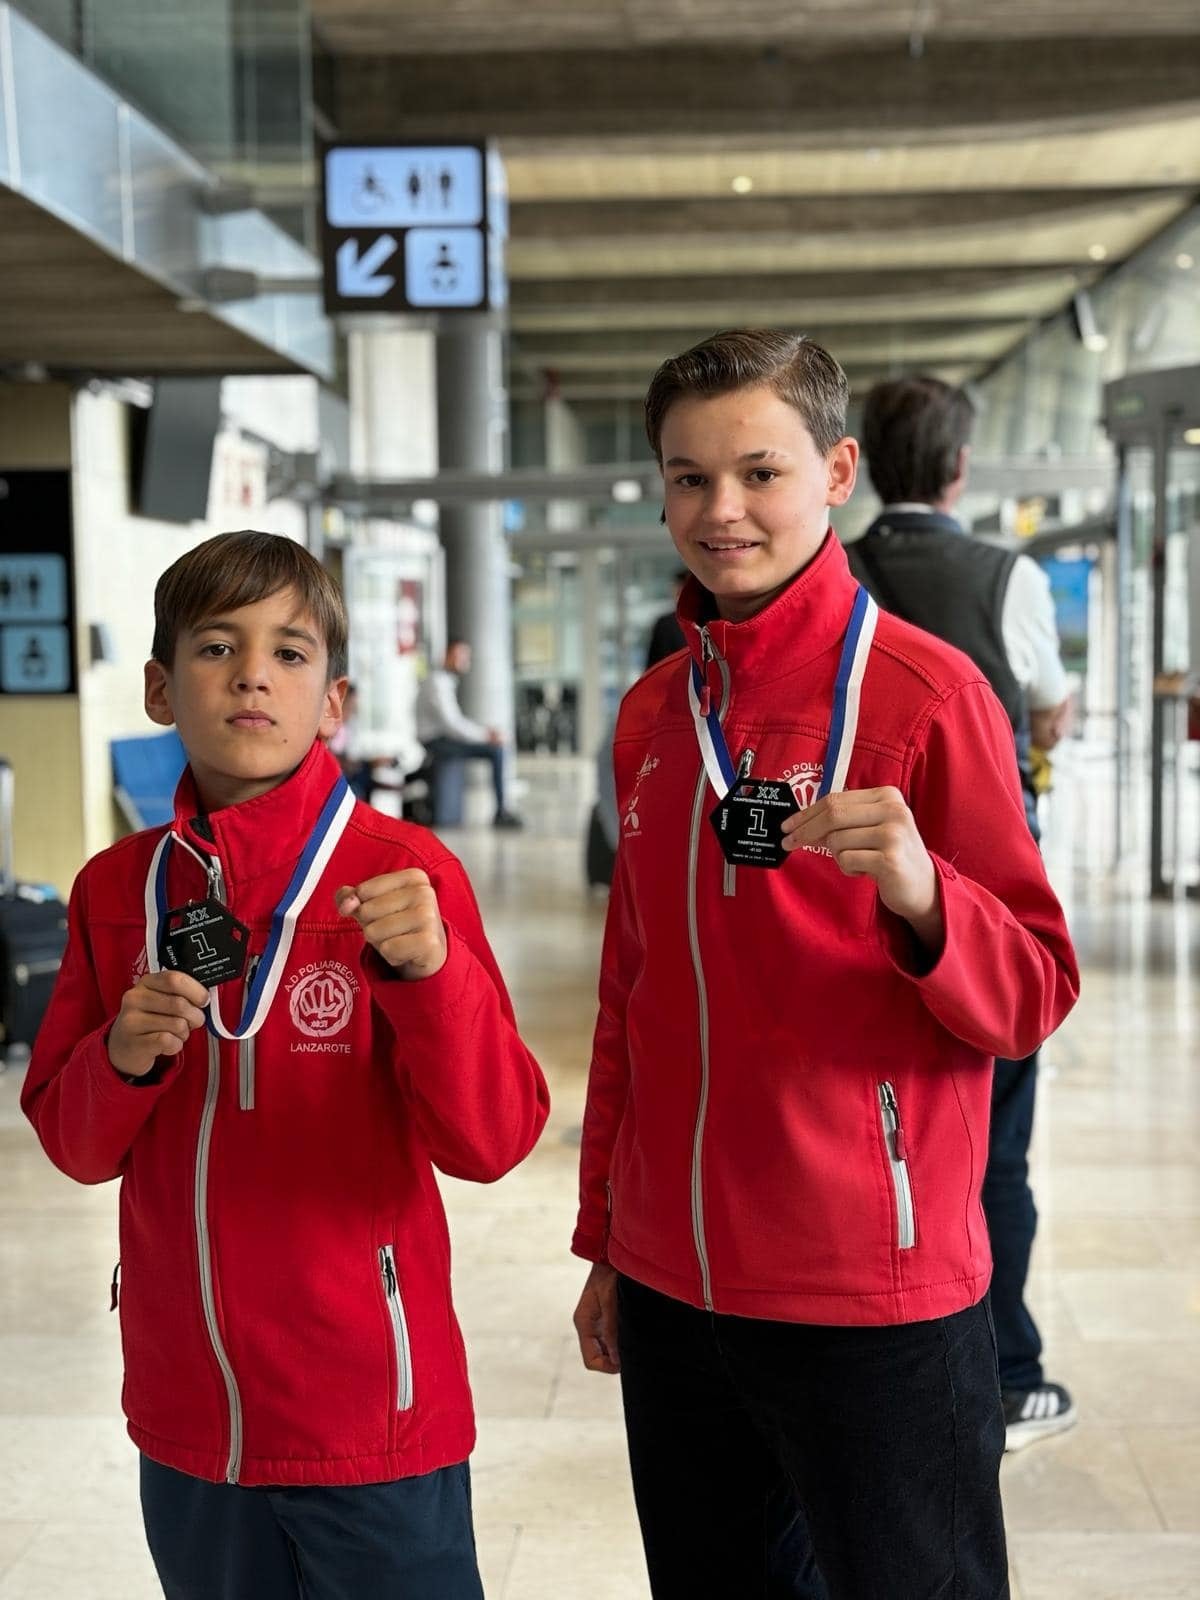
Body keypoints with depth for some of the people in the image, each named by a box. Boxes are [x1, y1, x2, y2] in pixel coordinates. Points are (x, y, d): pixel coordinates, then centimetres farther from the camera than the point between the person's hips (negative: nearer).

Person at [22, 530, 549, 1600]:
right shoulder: (118, 888, 3)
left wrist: (429, 970, -30)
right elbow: (74, 1145, 7)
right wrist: (124, 1060, -13)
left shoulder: (401, 871, -11)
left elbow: (491, 1141, -15)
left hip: (370, 1416, -4)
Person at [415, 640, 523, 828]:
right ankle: (501, 811, -14)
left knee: (498, 749, 7)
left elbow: (456, 720, 21)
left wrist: (486, 731, 6)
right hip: (437, 743, -10)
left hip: (444, 737, 10)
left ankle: (503, 810, 3)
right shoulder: (437, 682, -15)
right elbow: (450, 724, -23)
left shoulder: (447, 680, 18)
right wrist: (486, 735, -18)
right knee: (496, 750, -18)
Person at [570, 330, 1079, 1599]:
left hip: (874, 1302, -5)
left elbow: (1033, 999, -9)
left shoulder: (924, 693, -10)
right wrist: (605, 1242, 16)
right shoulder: (652, 713, 7)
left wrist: (919, 894, -29)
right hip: (671, 1292, 5)